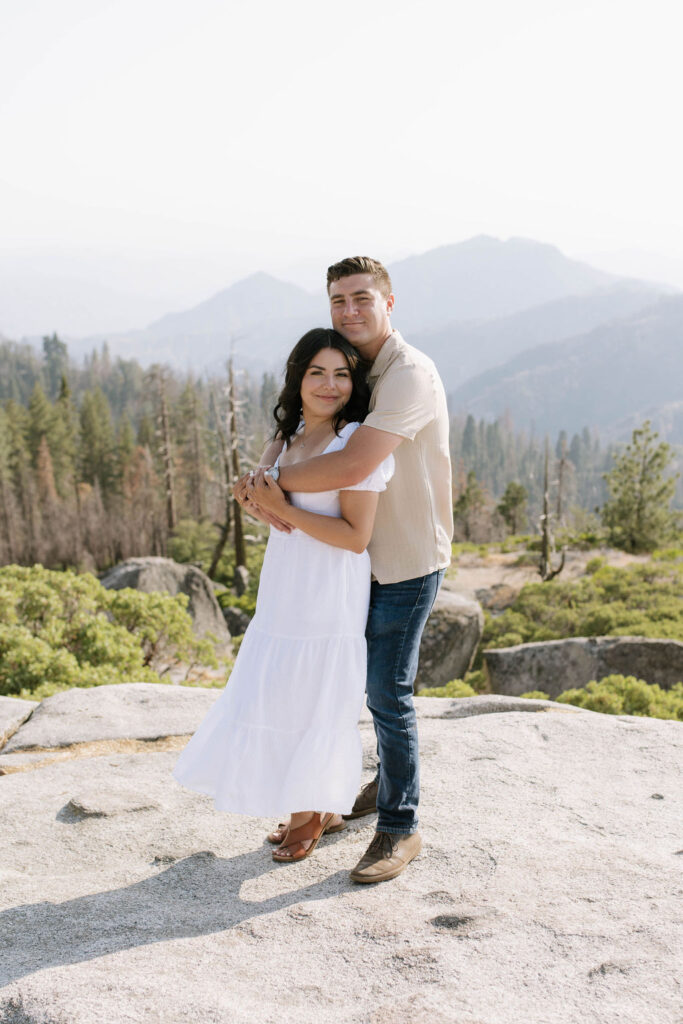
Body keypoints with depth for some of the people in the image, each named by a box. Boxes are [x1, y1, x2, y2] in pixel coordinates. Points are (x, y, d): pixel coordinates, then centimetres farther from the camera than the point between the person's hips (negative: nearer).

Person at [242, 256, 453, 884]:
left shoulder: (410, 374, -23)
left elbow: (352, 466, -35)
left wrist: (273, 480, -20)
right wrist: (264, 484, -16)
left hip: (409, 562, -8)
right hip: (367, 556, 8)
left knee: (387, 693, -3)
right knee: (380, 678, 21)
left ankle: (399, 828, 11)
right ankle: (391, 778, 42)